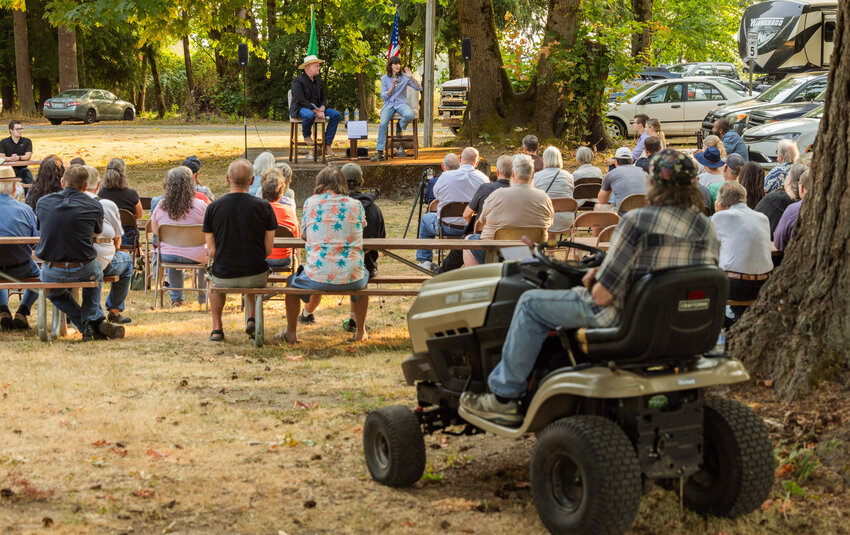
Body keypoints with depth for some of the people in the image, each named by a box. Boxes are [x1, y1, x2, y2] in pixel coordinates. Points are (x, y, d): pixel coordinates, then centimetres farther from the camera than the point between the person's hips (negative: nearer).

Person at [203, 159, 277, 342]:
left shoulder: (213, 207, -7)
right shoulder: (263, 207, -8)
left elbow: (212, 251, -3)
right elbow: (268, 249, -4)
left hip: (224, 278, 0)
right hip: (256, 276, 0)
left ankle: (217, 328, 31)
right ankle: (252, 319, 24)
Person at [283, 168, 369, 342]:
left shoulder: (310, 203, 2)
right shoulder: (356, 205, 4)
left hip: (318, 277, -1)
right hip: (351, 278, 1)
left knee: (292, 281, 31)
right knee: (364, 276, 37)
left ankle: (291, 332, 36)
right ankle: (360, 332, 39)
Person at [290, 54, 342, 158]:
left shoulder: (318, 79, 14)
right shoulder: (298, 80, -10)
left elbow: (324, 97, 15)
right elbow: (301, 100, -19)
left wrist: (322, 109, -8)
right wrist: (316, 111, -24)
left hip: (316, 108, 8)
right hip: (300, 108, -7)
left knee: (336, 114, -12)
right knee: (310, 115, -42)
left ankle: (327, 145, -12)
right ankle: (306, 135, -9)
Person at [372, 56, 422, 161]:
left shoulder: (404, 77, 4)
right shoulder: (384, 78, 5)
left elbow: (419, 88, -2)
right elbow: (383, 96, 2)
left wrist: (411, 77, -16)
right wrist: (392, 87, -14)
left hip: (401, 103, 0)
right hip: (389, 104, 0)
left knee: (409, 115, -37)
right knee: (383, 124, -29)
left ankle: (400, 126, 0)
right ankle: (380, 153, -29)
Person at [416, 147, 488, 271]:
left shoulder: (446, 176, -14)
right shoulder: (484, 179, -10)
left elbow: (436, 194, 3)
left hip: (447, 227, -1)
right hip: (473, 227, 2)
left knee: (425, 219, 29)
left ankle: (424, 260, 31)